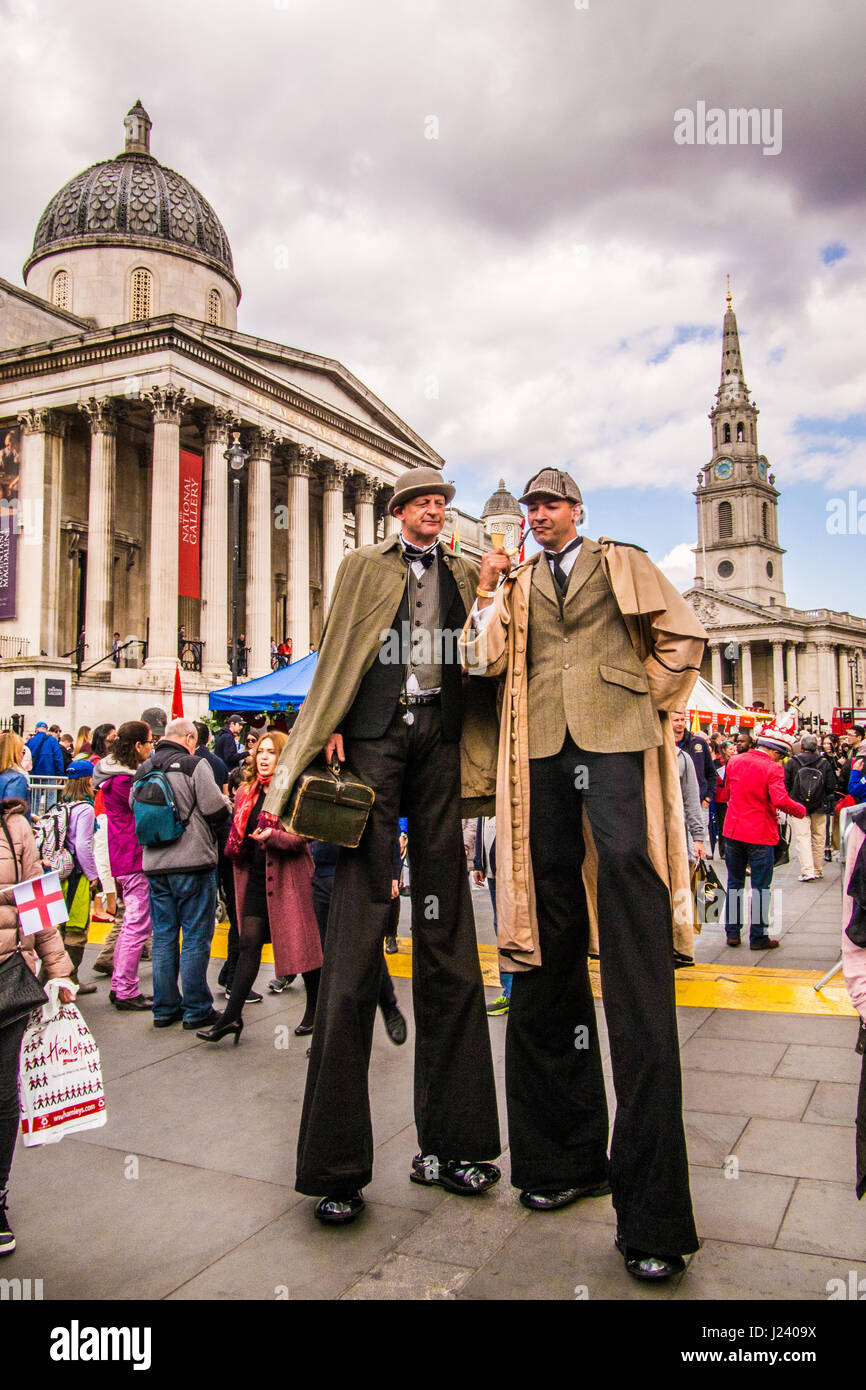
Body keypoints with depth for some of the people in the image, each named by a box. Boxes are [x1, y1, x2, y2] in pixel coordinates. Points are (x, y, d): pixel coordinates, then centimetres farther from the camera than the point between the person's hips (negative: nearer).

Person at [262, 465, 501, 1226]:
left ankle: (449, 1141, 13)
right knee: (359, 914, -7)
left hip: (441, 736, 3)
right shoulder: (364, 566, 15)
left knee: (445, 929, 3)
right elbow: (338, 656, 9)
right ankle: (337, 1163, 1)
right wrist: (331, 732, -2)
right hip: (377, 732, -2)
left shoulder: (466, 574, 21)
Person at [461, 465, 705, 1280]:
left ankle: (651, 1211, -4)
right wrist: (490, 591, 0)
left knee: (636, 961, -9)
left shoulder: (623, 565, 16)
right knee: (548, 949, 5)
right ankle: (564, 1153, 20)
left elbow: (683, 640, 13)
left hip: (615, 744, -3)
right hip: (543, 752, 3)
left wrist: (647, 701, 6)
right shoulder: (514, 584, 21)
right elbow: (485, 661, 7)